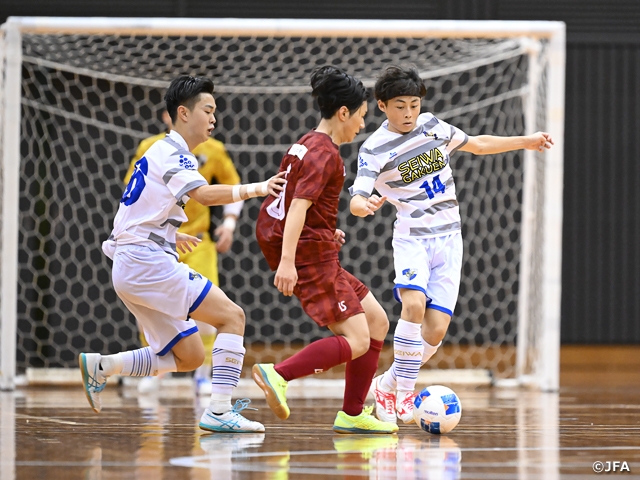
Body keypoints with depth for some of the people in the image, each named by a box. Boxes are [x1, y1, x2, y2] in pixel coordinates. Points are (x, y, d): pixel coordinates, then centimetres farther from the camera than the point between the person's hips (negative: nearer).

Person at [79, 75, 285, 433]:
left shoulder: (165, 154, 20)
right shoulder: (170, 153, -10)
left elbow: (140, 209, 30)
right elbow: (203, 194, -28)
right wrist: (255, 189, -32)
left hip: (131, 267, 10)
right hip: (147, 261, -10)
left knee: (190, 356, 8)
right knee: (233, 316, -12)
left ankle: (100, 366, 5)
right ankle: (219, 411, -19)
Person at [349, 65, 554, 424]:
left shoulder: (433, 126, 5)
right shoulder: (375, 149, -9)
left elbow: (476, 144, 22)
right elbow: (357, 198, -20)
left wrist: (526, 142, 21)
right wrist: (361, 205, -44)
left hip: (448, 238, 4)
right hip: (411, 237, -4)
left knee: (436, 328, -7)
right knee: (414, 304, -29)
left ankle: (388, 385, 14)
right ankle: (404, 394, -19)